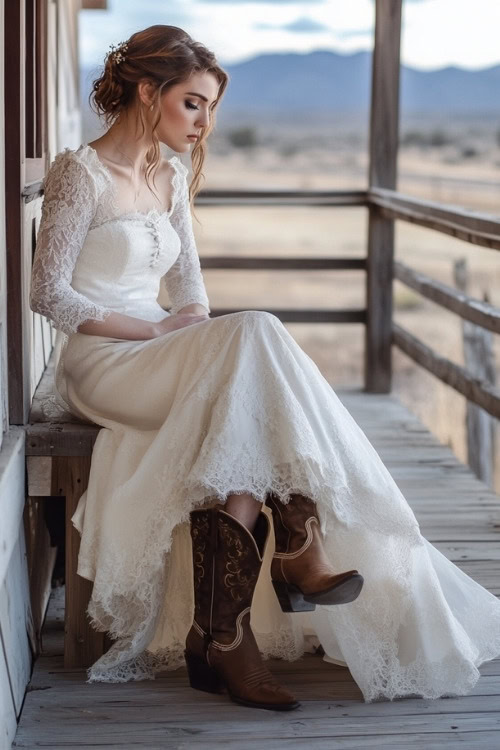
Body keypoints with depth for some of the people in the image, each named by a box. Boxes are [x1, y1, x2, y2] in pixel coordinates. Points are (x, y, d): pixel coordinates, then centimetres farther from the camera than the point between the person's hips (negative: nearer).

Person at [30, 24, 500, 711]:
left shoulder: (170, 177, 17)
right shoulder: (81, 172, -5)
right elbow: (48, 294, -10)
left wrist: (190, 321, -5)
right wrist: (152, 330, -15)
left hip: (165, 360, 6)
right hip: (100, 364, -6)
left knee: (243, 417, -27)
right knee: (252, 335, -29)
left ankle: (223, 636, -32)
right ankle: (298, 551, -28)